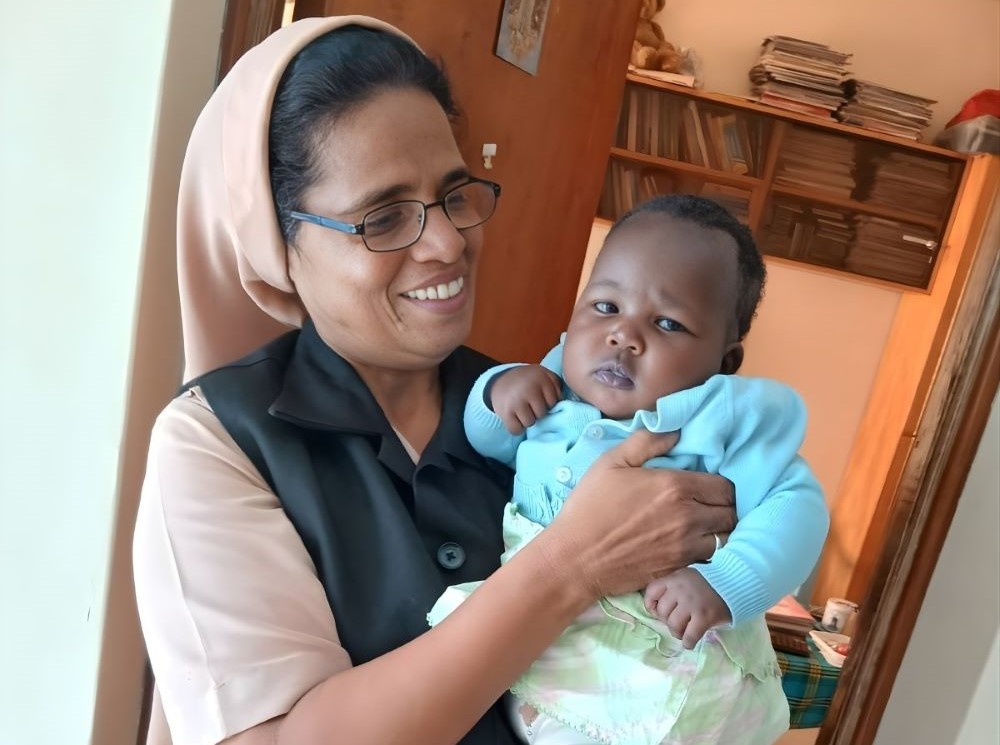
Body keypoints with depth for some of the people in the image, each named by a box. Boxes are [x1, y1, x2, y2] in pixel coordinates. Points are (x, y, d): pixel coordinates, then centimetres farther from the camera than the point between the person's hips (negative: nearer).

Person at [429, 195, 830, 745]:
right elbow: (487, 443, 20)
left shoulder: (724, 417, -8)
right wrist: (496, 387, -1)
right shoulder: (554, 394, 6)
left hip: (665, 664, -5)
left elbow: (794, 506, -13)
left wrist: (723, 584, -28)